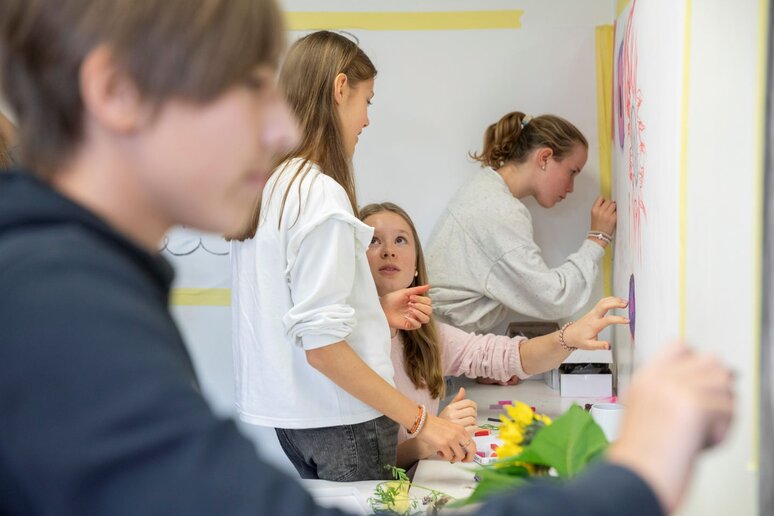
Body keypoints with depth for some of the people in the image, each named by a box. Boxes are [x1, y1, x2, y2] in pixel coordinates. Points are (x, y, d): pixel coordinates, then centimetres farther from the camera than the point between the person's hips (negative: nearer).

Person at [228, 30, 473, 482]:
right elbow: (322, 346, -22)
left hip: (289, 413, 8)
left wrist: (376, 311, 11)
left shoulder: (265, 184, 7)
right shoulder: (321, 192, -19)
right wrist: (421, 420, -19)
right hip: (339, 421, -8)